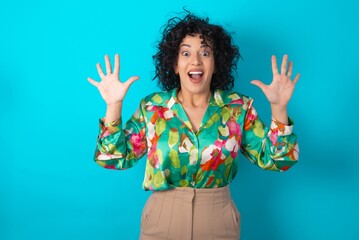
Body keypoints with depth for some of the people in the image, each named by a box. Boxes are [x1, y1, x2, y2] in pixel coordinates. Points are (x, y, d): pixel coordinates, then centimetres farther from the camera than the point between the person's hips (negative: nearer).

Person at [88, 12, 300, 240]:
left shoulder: (238, 108, -5)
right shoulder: (152, 107, -5)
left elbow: (276, 159, -6)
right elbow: (115, 158, -6)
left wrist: (279, 108, -18)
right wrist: (114, 106, -16)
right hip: (162, 221, 0)